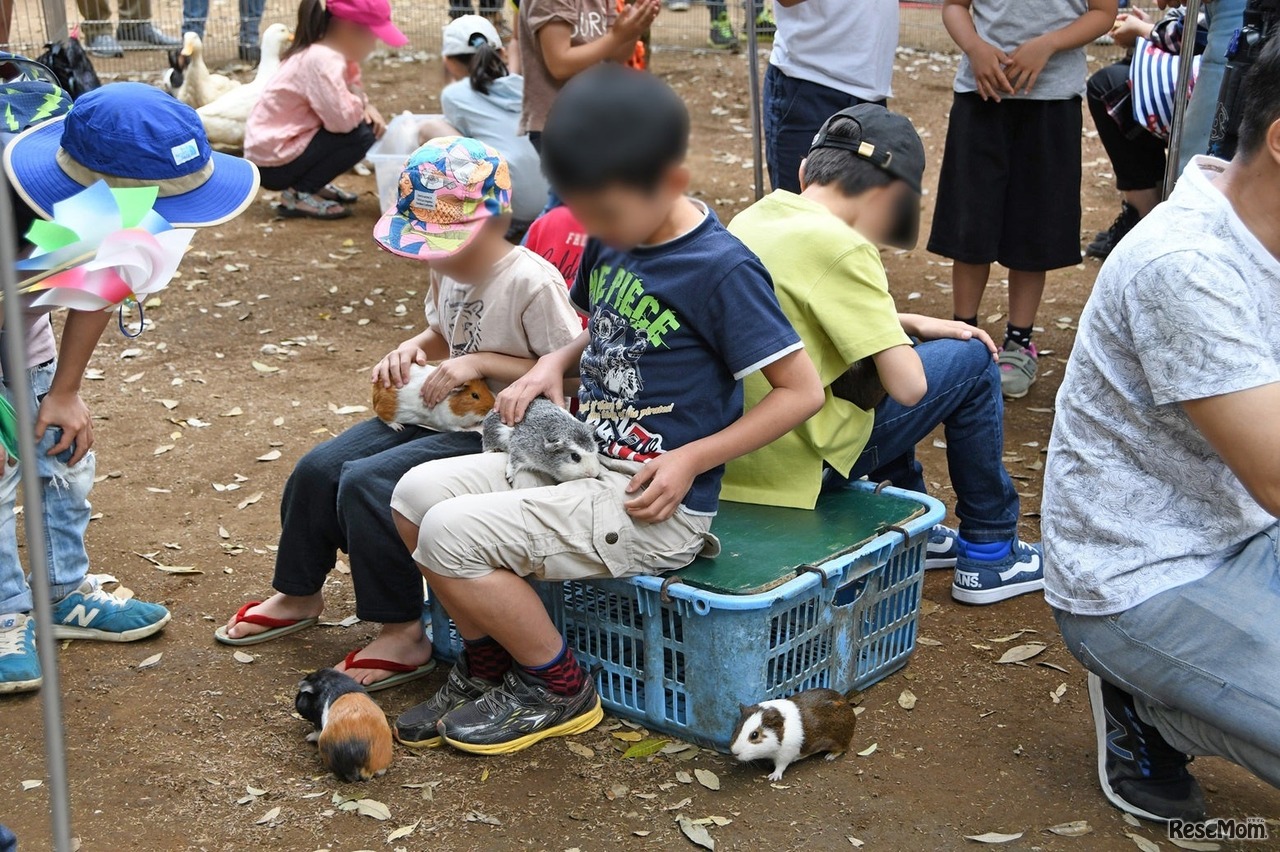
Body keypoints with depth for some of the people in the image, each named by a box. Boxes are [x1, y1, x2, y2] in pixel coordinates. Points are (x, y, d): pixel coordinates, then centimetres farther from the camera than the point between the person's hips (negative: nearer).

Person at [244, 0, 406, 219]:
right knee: (361, 134, -19)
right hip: (273, 162, -10)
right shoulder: (323, 61, -24)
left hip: (284, 146, 10)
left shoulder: (336, 52, 7)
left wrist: (366, 106, -7)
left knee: (366, 122, 8)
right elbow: (343, 119, -33)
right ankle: (299, 194, -10)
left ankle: (313, 184, 12)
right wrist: (360, 102, -11)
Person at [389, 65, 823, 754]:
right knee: (417, 492, 1)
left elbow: (802, 390, -14)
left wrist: (691, 459, -19)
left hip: (653, 503, -9)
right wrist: (553, 364, 3)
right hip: (582, 463, 9)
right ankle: (486, 668, 15)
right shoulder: (611, 240, 5)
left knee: (449, 535, -18)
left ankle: (559, 690, 4)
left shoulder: (721, 270, -18)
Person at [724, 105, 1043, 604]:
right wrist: (911, 335, 2)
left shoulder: (753, 219, 5)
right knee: (972, 361, 6)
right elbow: (909, 386, -19)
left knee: (881, 344, 30)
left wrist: (913, 325, 13)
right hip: (796, 465, -8)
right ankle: (989, 555, 19)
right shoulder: (839, 246, -19)